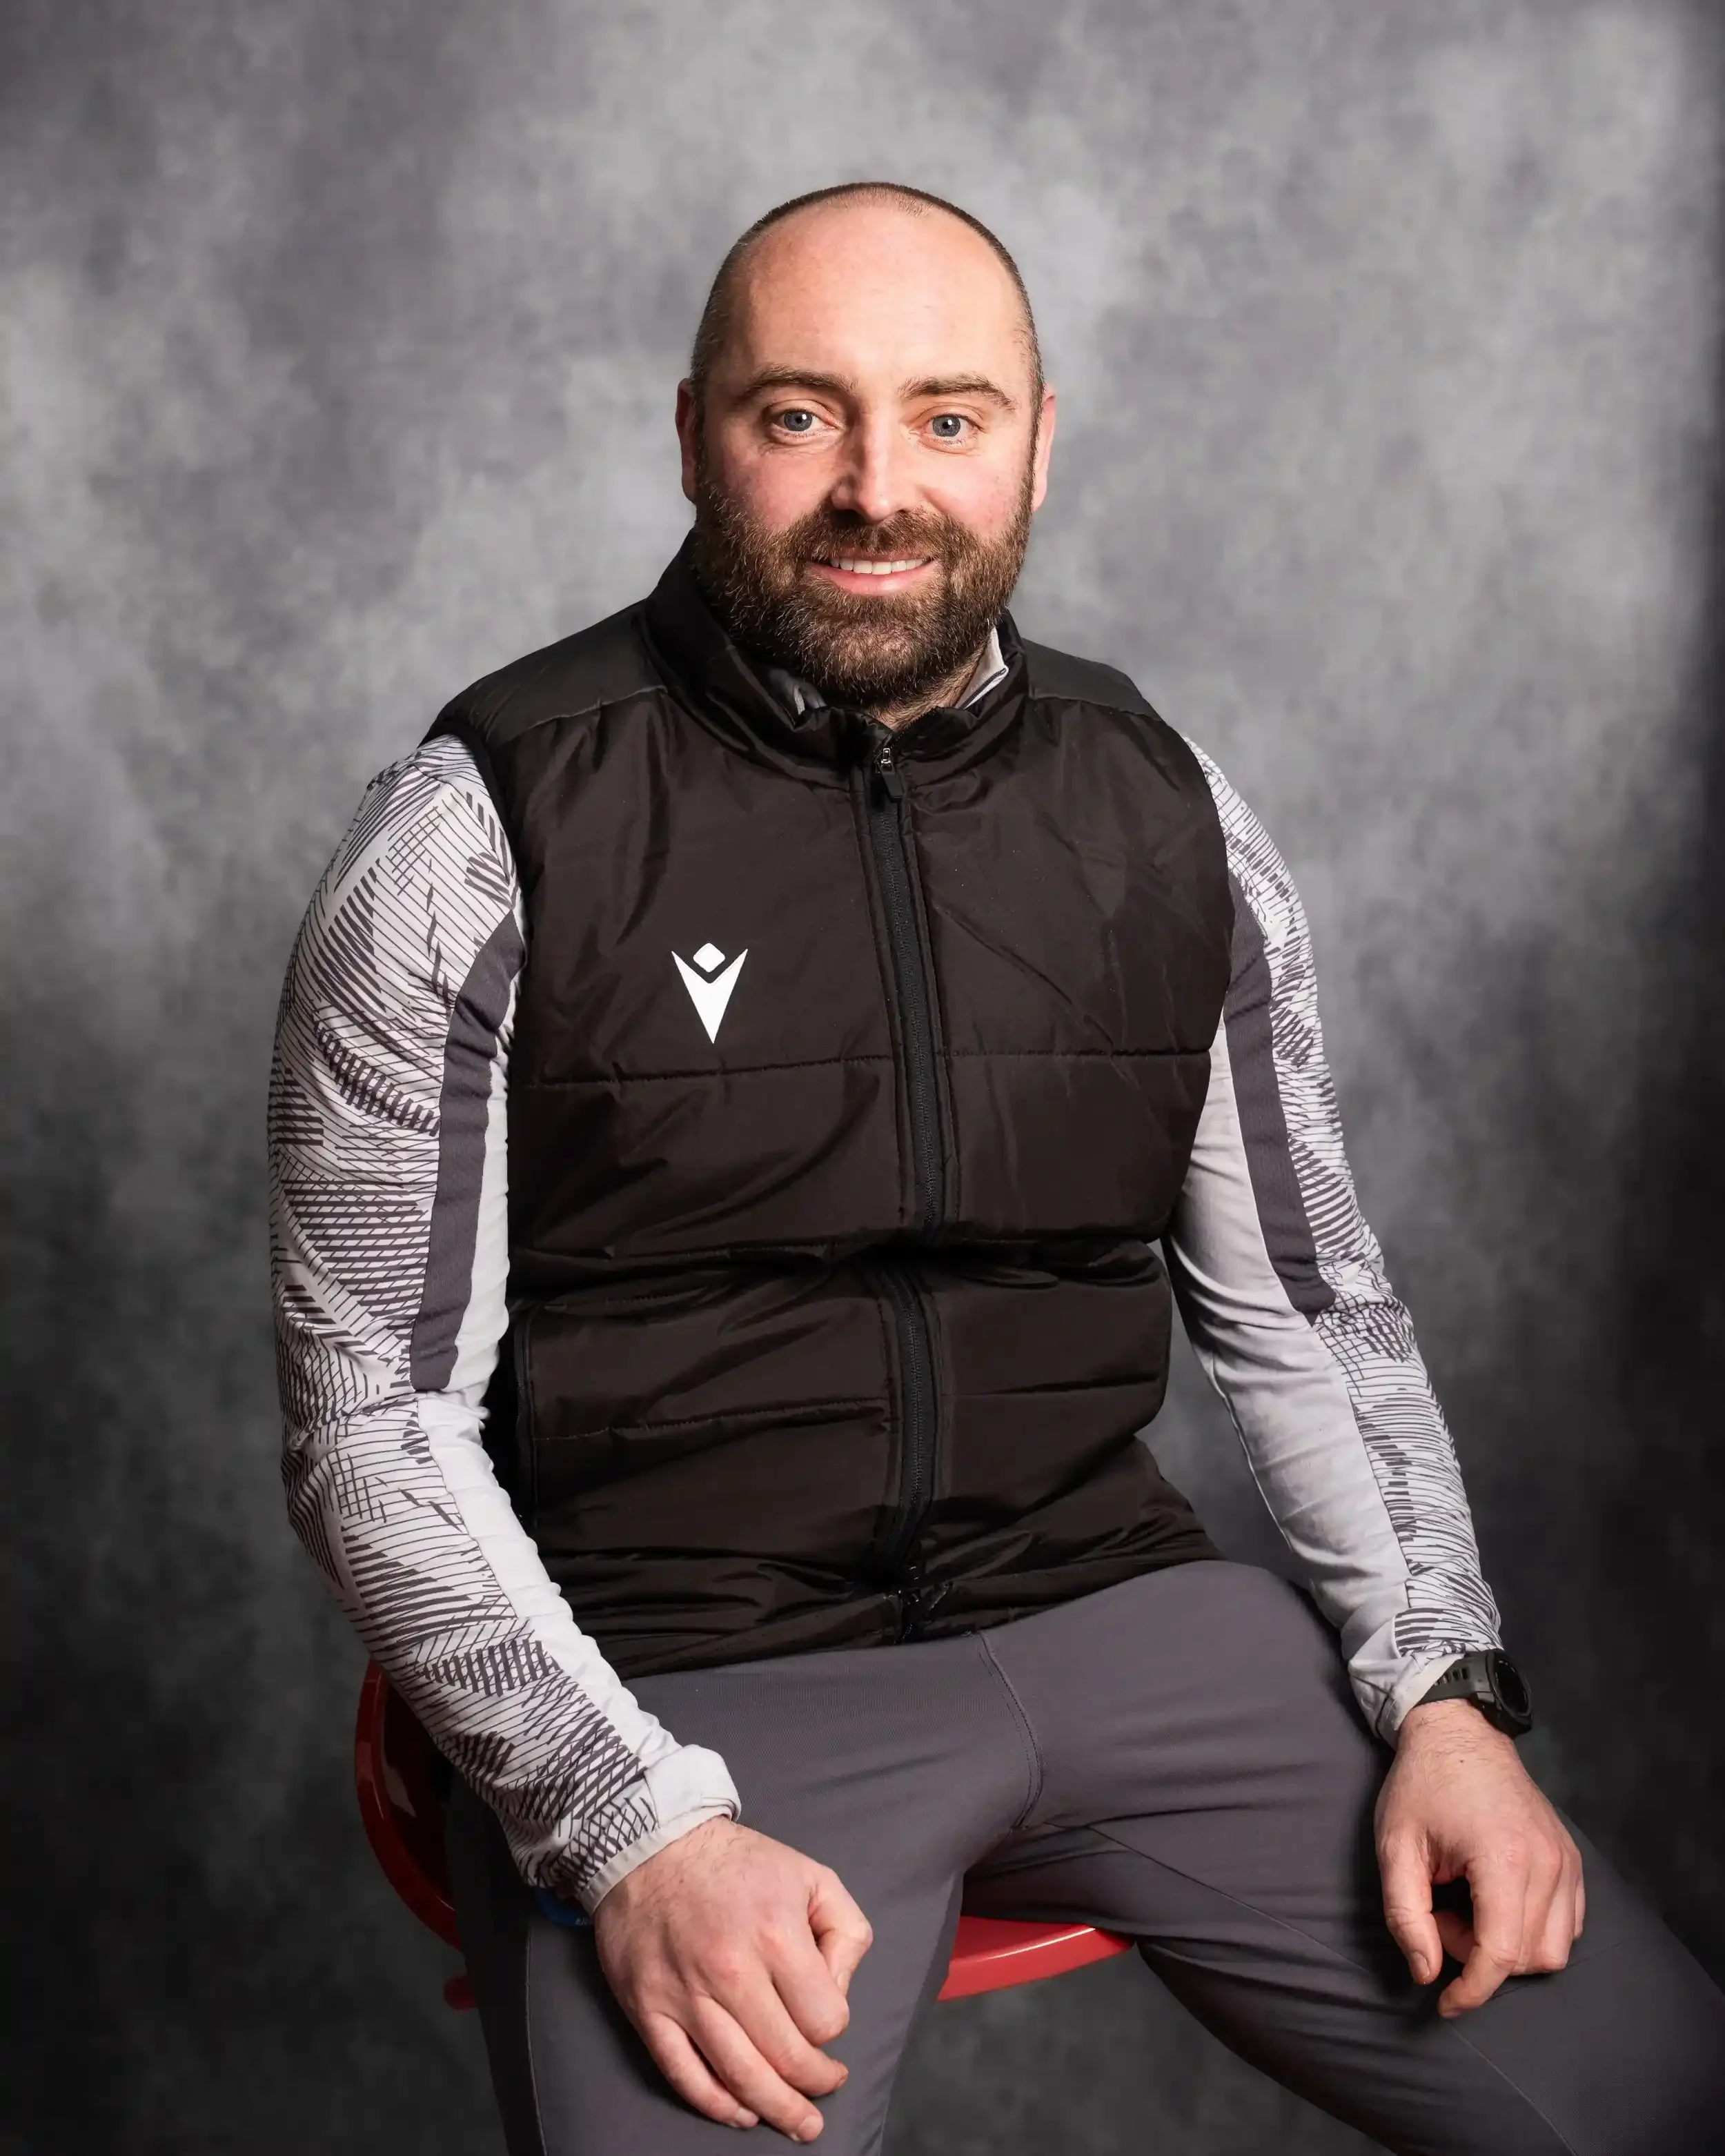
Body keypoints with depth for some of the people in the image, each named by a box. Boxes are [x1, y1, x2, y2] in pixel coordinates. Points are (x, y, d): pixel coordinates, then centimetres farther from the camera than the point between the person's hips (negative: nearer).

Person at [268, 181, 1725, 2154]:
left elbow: (1306, 1310, 12)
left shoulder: (1169, 819, 6)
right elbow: (377, 1422, -7)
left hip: (1107, 1604, 4)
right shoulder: (478, 841, -7)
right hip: (675, 1675, -3)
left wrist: (1445, 1692, -1)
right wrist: (634, 1826, -19)